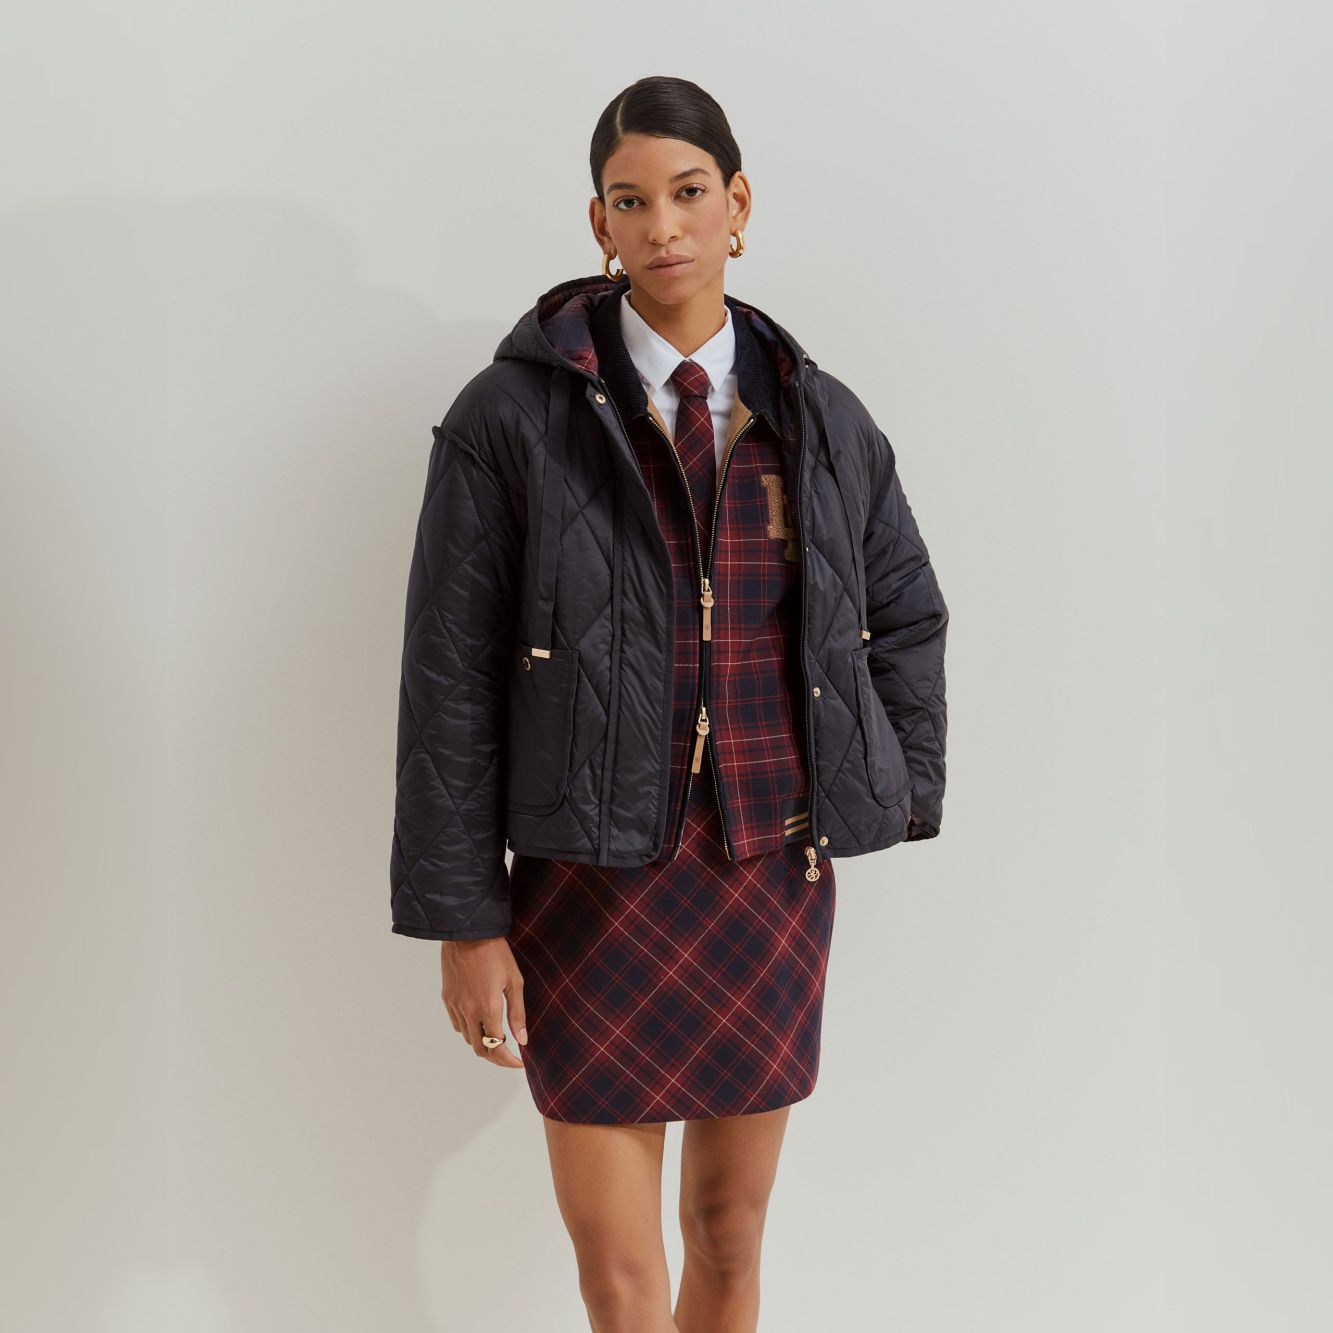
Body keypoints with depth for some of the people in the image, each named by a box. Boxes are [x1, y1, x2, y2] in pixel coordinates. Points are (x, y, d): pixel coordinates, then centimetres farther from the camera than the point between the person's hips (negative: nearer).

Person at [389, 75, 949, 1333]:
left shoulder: (825, 422, 1)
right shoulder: (511, 416, -9)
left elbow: (908, 616, 17)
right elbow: (451, 676, -8)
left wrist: (907, 794, 10)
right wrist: (460, 919, -9)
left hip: (775, 878, 3)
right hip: (596, 889, -3)